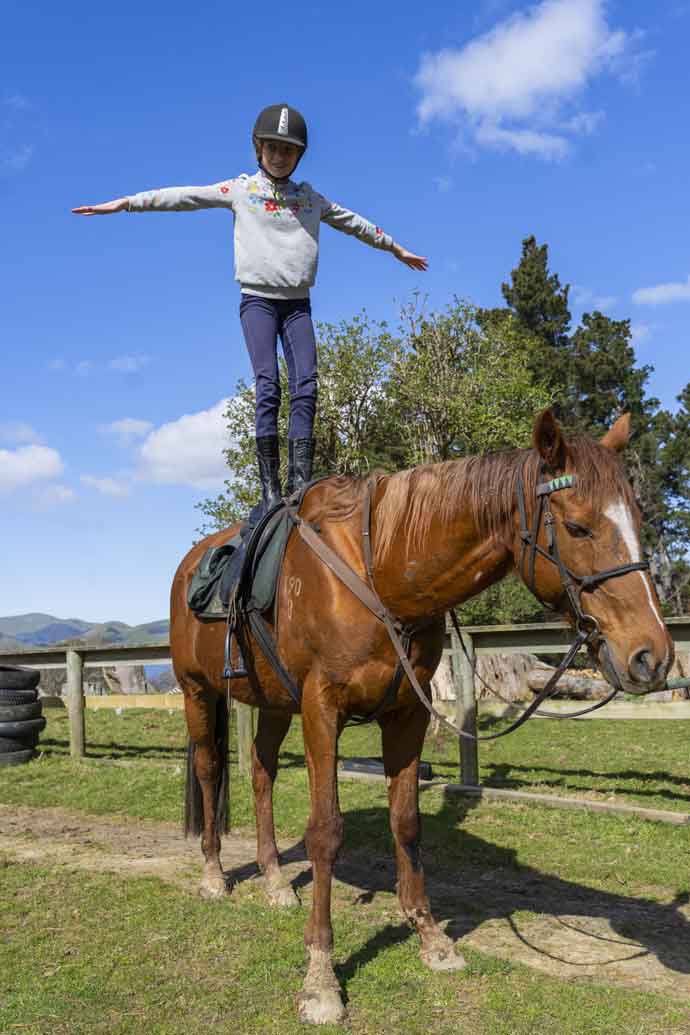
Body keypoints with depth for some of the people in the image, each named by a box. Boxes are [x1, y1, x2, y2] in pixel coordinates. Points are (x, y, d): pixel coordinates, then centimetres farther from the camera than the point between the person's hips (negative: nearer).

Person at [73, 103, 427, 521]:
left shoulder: (311, 197, 17)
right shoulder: (241, 189, 9)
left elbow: (353, 221, 28)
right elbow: (184, 197, 3)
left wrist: (396, 248, 36)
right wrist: (124, 203, -3)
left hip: (297, 302, 3)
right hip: (257, 298, -3)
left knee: (306, 384, -12)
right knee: (268, 384, -16)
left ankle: (300, 482, -14)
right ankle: (270, 489, -17)